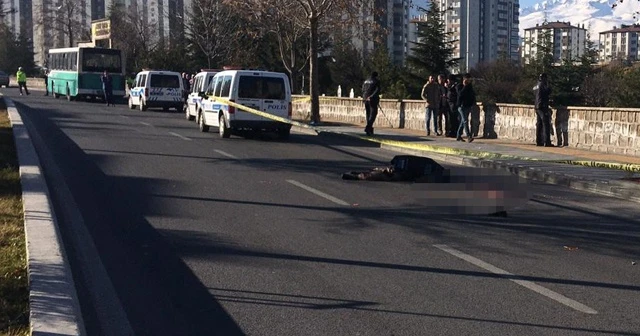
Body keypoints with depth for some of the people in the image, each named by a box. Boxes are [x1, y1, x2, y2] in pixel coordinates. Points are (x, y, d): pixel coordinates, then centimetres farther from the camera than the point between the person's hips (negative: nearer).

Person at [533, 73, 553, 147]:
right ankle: (547, 142, -14)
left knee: (539, 124, 10)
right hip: (543, 107, -9)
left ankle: (538, 141, 10)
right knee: (546, 124, -9)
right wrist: (547, 85, 1)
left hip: (537, 107, 9)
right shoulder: (542, 85, -10)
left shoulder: (536, 87, 15)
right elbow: (548, 91, -12)